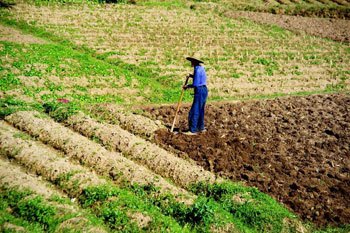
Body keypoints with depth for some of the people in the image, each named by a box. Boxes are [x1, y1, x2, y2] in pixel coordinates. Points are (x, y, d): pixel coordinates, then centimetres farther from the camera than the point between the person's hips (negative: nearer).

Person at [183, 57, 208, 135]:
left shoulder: (197, 70, -17)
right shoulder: (201, 68, 13)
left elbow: (195, 84, -21)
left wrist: (187, 86, -6)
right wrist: (193, 76, 10)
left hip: (200, 91, -10)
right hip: (204, 90, 10)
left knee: (194, 111, -7)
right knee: (200, 110, 18)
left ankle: (193, 131, -5)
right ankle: (201, 127, 28)